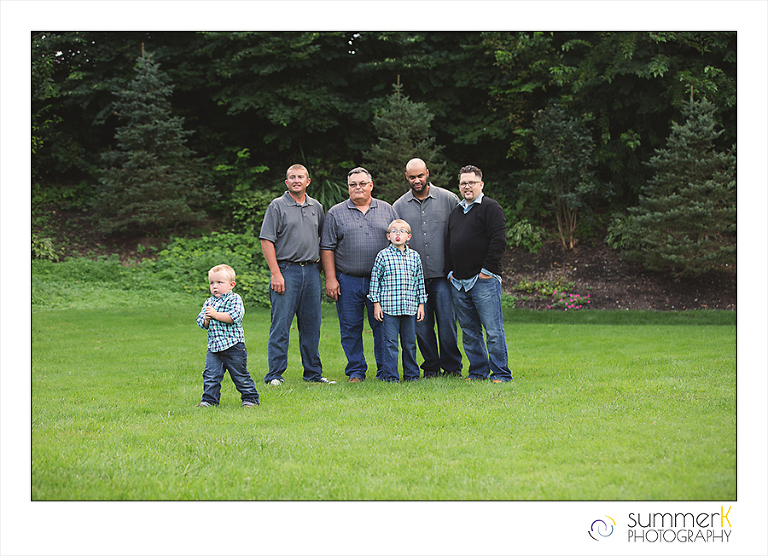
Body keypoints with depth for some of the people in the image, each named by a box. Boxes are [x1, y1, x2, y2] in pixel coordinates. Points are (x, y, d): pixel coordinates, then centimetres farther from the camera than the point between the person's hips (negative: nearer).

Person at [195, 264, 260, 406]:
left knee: (240, 376, 3)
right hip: (214, 347, 5)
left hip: (233, 346, -5)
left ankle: (250, 398, 15)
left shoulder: (234, 299, -5)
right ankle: (209, 399, 11)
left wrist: (215, 315, -21)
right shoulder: (209, 302, 13)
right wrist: (206, 320, -12)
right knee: (210, 375, 0)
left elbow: (234, 316, -20)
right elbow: (201, 322, 10)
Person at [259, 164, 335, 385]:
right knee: (280, 326, -6)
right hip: (286, 270, -5)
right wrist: (276, 273, -14)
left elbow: (324, 238, 25)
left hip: (311, 271, 5)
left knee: (311, 326, 9)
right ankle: (274, 375, -2)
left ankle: (313, 373, 16)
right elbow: (267, 241, -7)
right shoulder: (277, 206, -1)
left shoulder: (316, 207, 14)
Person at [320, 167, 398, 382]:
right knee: (350, 328, 3)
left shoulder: (387, 210, 9)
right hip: (348, 281, 0)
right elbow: (327, 248, 3)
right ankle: (356, 371, 13)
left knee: (383, 326, 2)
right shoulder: (336, 213, 5)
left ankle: (385, 370, 11)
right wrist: (330, 279, -4)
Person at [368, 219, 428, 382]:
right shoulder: (383, 255, 0)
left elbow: (420, 281, 13)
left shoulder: (414, 256, 8)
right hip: (389, 307, -3)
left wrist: (421, 304, 10)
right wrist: (376, 303, -2)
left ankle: (411, 374, 19)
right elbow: (375, 279, 2)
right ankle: (390, 375, 6)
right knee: (390, 343, -1)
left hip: (410, 307, 3)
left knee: (410, 343, 9)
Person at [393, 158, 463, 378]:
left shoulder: (448, 199, 3)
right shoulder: (399, 206, 9)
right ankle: (431, 367, 15)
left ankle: (452, 366, 8)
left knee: (447, 321, -3)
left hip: (443, 275, -2)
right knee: (422, 325, 4)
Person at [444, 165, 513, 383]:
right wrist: (450, 271, 12)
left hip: (484, 281, -7)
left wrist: (487, 269, -13)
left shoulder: (491, 208, -2)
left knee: (493, 330, -6)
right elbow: (448, 244, 24)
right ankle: (478, 371, 17)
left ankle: (501, 373, 0)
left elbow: (498, 241, -10)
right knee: (469, 331, 9)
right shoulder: (455, 212, 19)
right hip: (458, 283, 7)